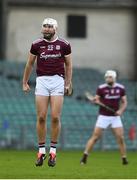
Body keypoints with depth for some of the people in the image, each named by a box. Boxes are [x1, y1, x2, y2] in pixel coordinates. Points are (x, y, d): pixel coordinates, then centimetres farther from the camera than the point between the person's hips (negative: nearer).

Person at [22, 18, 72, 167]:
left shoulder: (64, 45, 3)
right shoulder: (36, 44, 6)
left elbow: (68, 65, 13)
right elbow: (30, 64, 17)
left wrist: (68, 84, 9)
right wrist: (25, 83, 19)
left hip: (58, 80, -1)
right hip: (42, 80, 1)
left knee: (55, 117, -6)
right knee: (41, 117, -3)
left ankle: (53, 151, 4)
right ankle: (41, 151, 6)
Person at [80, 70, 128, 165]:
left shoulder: (121, 88, 2)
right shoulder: (101, 88, -5)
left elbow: (124, 102, 8)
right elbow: (96, 100, -2)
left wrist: (121, 110, -11)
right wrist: (95, 101, -26)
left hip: (115, 117, 2)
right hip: (103, 117, -2)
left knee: (121, 138, -4)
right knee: (95, 137, -7)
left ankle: (124, 158, 7)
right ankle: (85, 156, -4)